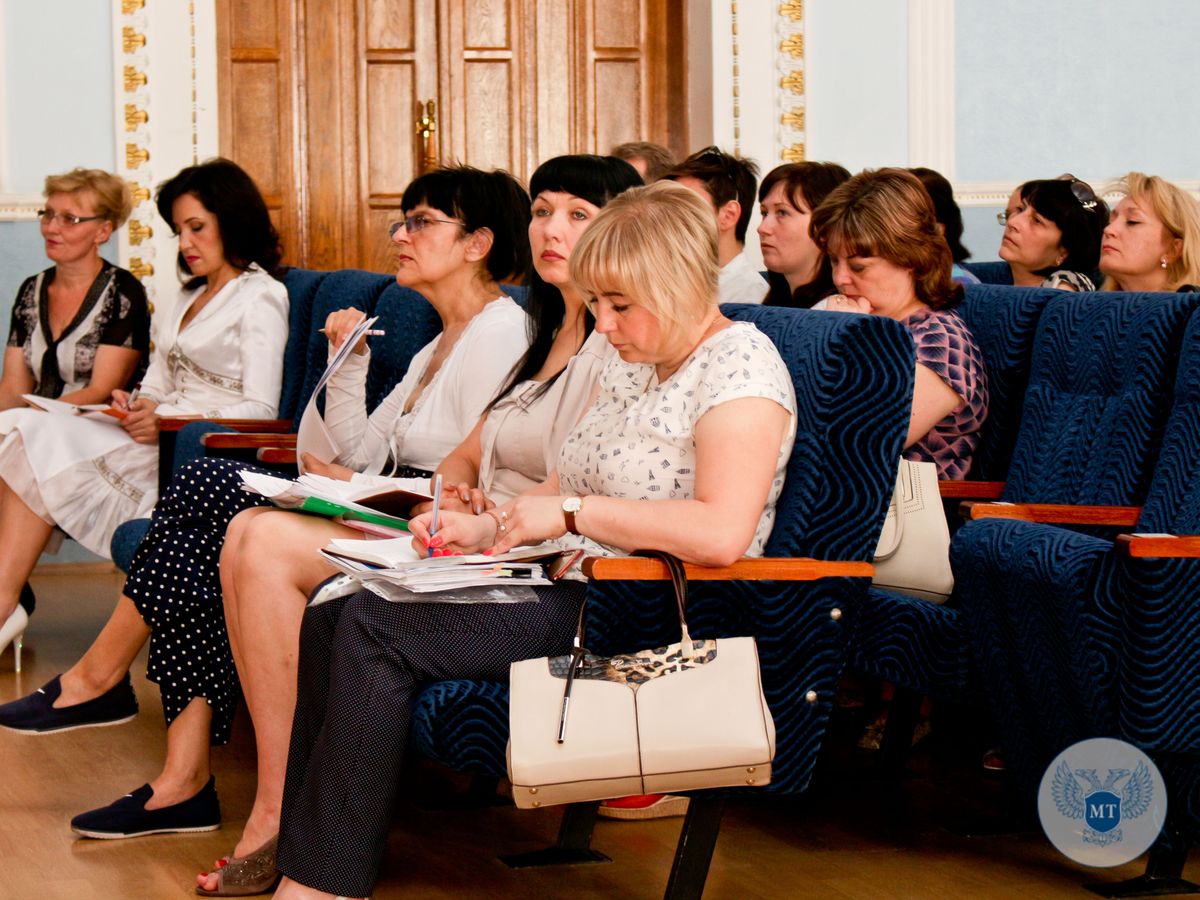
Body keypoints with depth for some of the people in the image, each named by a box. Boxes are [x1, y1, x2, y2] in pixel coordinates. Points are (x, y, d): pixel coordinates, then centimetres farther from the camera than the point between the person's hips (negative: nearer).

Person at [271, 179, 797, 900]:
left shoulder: (740, 362, -14)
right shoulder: (635, 365, 16)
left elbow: (721, 533, -28)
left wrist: (572, 512, -21)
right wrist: (484, 528, 3)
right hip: (574, 587, 10)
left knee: (376, 629, -19)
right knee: (334, 614, -3)